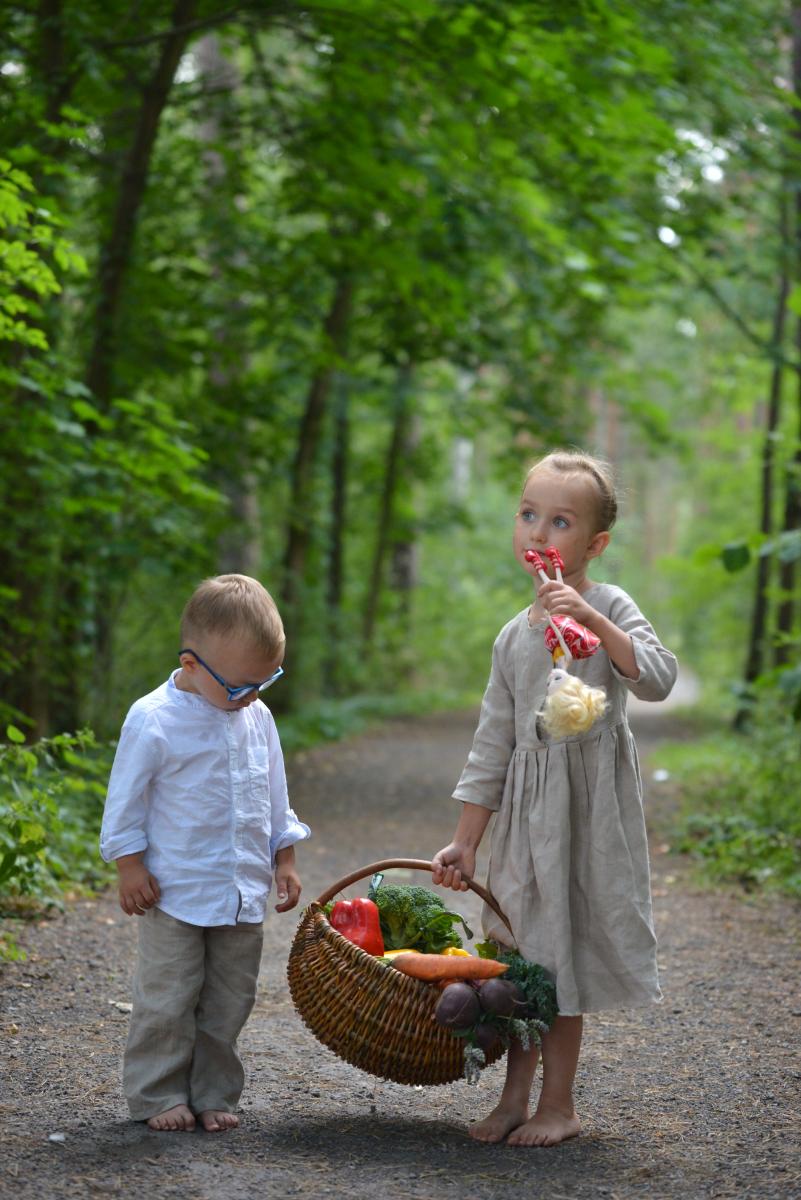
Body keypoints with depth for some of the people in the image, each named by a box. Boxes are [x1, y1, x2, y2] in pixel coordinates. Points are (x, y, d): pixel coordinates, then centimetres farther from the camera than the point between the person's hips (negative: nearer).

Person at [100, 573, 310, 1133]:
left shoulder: (257, 717, 5)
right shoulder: (154, 720, -14)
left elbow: (275, 795, 16)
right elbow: (125, 799, -7)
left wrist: (284, 859, 16)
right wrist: (129, 866, -8)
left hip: (244, 893, 5)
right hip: (175, 892, -5)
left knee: (229, 1002, 10)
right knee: (168, 1001, 1)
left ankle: (213, 1094, 20)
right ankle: (158, 1095, 13)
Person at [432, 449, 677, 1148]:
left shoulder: (607, 606, -3)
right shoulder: (513, 636, 11)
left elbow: (657, 679, -18)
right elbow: (493, 745, 13)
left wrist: (595, 623, -26)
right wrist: (465, 841, 11)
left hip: (590, 802, -5)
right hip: (525, 811, 5)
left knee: (561, 945, -2)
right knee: (516, 952, 6)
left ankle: (559, 1104, 9)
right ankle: (516, 1096, 17)